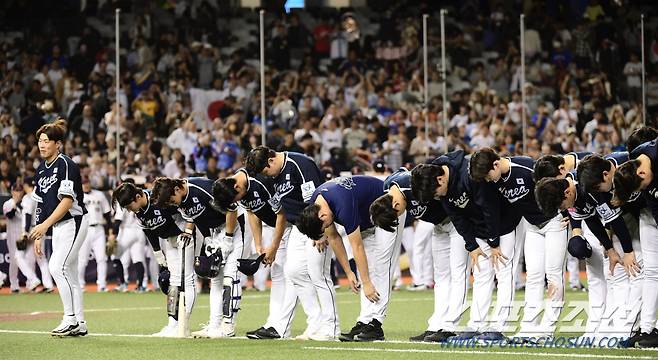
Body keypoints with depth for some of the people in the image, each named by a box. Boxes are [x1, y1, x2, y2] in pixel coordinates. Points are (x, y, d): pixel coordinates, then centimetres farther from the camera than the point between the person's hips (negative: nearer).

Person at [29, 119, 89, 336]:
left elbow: (67, 200, -19)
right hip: (58, 228, 9)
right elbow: (41, 205, 17)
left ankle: (71, 319, -13)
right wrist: (38, 235, 12)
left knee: (57, 267, -18)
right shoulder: (41, 169, 14)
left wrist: (45, 225, -24)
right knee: (68, 274, 8)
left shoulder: (66, 165, -12)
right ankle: (79, 324, 12)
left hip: (74, 222, -9)